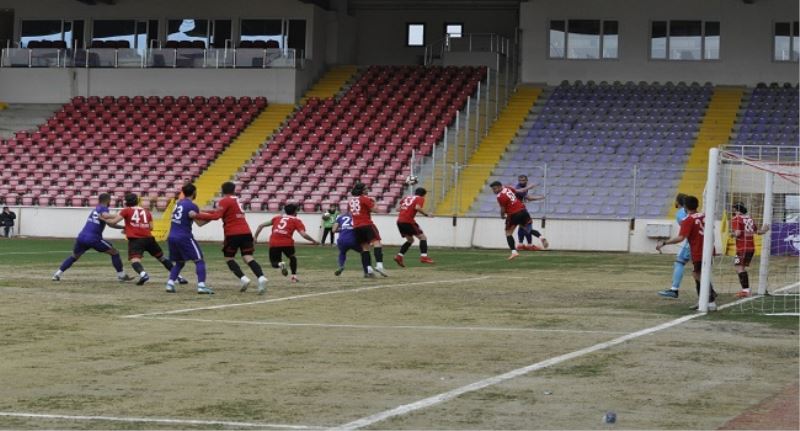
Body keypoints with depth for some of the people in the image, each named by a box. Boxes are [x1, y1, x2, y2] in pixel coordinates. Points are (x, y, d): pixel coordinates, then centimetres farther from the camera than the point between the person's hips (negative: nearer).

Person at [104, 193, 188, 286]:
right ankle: (178, 277, 17)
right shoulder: (146, 212, 21)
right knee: (162, 257, 17)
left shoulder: (126, 211, 7)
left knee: (134, 259, -17)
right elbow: (151, 227, 15)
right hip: (149, 238, 4)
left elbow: (113, 221, 0)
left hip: (135, 239, -4)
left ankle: (143, 274, -48)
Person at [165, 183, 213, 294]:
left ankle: (170, 284, 7)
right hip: (184, 237, -7)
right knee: (199, 261, -2)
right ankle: (201, 286, -13)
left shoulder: (179, 203, 14)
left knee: (179, 262, 20)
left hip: (172, 237, 7)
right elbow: (199, 223, -10)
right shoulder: (191, 206, -8)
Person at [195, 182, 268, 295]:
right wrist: (204, 214, 25)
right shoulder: (236, 200, 22)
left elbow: (216, 216, -15)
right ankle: (261, 277, -26)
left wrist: (197, 215, -14)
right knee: (248, 257, -3)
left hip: (233, 233, -6)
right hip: (246, 231, 6)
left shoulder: (224, 201, -2)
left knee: (229, 258, 9)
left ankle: (243, 279, -9)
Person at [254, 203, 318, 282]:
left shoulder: (277, 218, 23)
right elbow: (304, 234, 1)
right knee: (292, 258, 29)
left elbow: (261, 225, 21)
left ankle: (280, 264, -14)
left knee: (274, 263, 19)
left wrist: (255, 237, 26)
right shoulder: (296, 220, 13)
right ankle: (294, 276, 19)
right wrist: (313, 241, 16)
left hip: (273, 243, 1)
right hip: (287, 243, -1)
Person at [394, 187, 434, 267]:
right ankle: (423, 256, -13)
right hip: (408, 221, -7)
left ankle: (399, 256, 10)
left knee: (410, 240, 22)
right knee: (423, 237, 2)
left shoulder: (406, 198, 22)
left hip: (399, 221, 7)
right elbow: (417, 208, -17)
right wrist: (426, 214, -7)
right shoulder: (420, 199, 3)